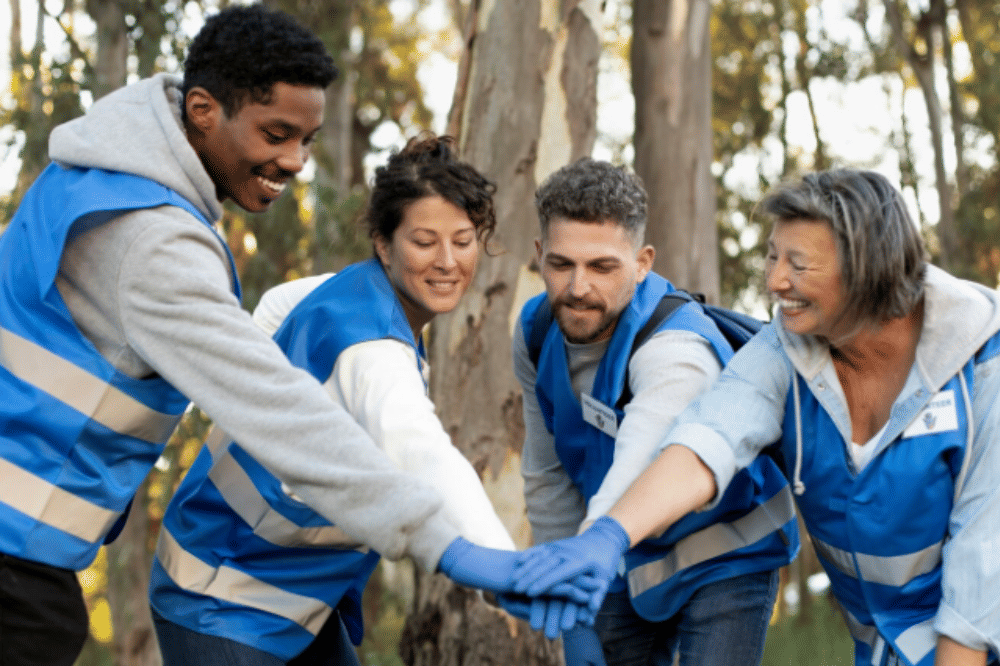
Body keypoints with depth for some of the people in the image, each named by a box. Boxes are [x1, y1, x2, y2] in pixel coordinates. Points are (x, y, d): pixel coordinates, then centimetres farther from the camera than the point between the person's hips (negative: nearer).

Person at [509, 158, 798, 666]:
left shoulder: (675, 347, -31)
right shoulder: (536, 333, -8)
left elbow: (642, 467, -50)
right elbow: (547, 473, 2)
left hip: (723, 556, -6)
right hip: (628, 564, 6)